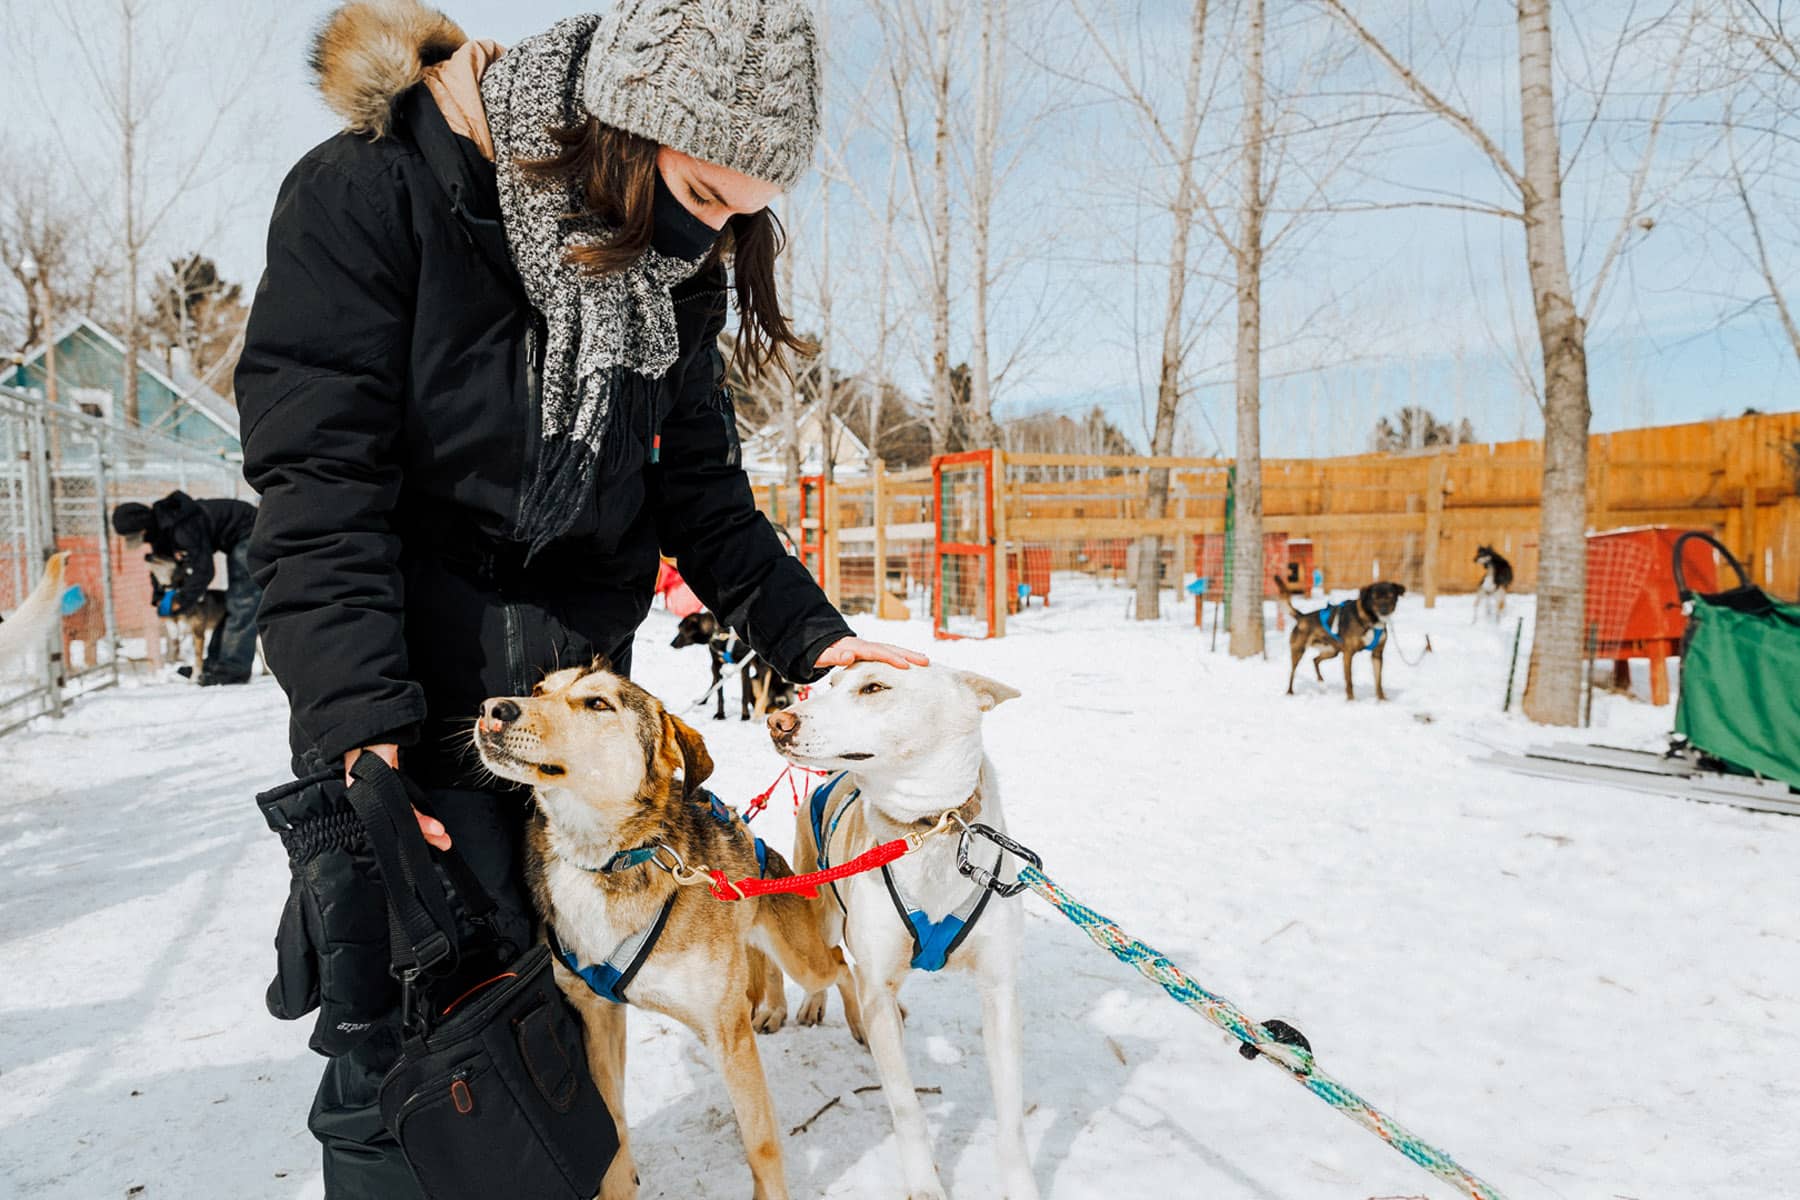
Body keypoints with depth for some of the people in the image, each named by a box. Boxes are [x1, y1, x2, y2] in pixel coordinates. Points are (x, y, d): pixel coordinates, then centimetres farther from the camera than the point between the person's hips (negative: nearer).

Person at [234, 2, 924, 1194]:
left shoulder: (675, 273, 5)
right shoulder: (373, 193, -12)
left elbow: (700, 492, 8)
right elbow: (318, 485, -17)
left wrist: (811, 636, -2)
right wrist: (357, 727, -26)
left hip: (582, 687, 5)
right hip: (415, 687, -4)